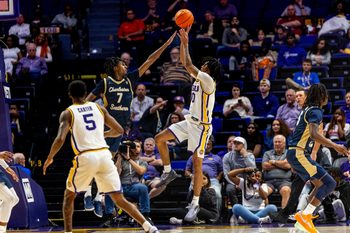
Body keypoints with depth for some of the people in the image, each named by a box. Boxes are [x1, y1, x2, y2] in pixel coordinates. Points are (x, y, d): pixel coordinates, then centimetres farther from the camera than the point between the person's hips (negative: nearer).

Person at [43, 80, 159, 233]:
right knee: (119, 198, 9)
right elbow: (119, 131, 17)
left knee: (69, 195, 18)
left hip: (86, 157, -3)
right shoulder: (99, 108, 15)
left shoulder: (67, 113, 4)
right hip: (104, 155, 3)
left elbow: (60, 139, -10)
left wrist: (49, 158, 6)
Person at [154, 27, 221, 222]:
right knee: (160, 138, 3)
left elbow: (188, 65, -21)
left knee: (197, 164, -6)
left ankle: (195, 204, -1)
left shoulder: (208, 80, -17)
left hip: (201, 127, -9)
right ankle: (168, 172, 17)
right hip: (190, 122, 9)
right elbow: (185, 63, 13)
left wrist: (186, 43, -10)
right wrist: (183, 41, 4)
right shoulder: (200, 78, 8)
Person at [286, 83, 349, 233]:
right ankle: (304, 215, -17)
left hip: (294, 154, 10)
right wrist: (335, 146, -32)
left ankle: (305, 219, 11)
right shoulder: (316, 111, -12)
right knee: (329, 183, -12)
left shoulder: (307, 110, 19)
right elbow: (313, 134, -29)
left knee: (320, 185, 15)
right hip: (299, 154, -10)